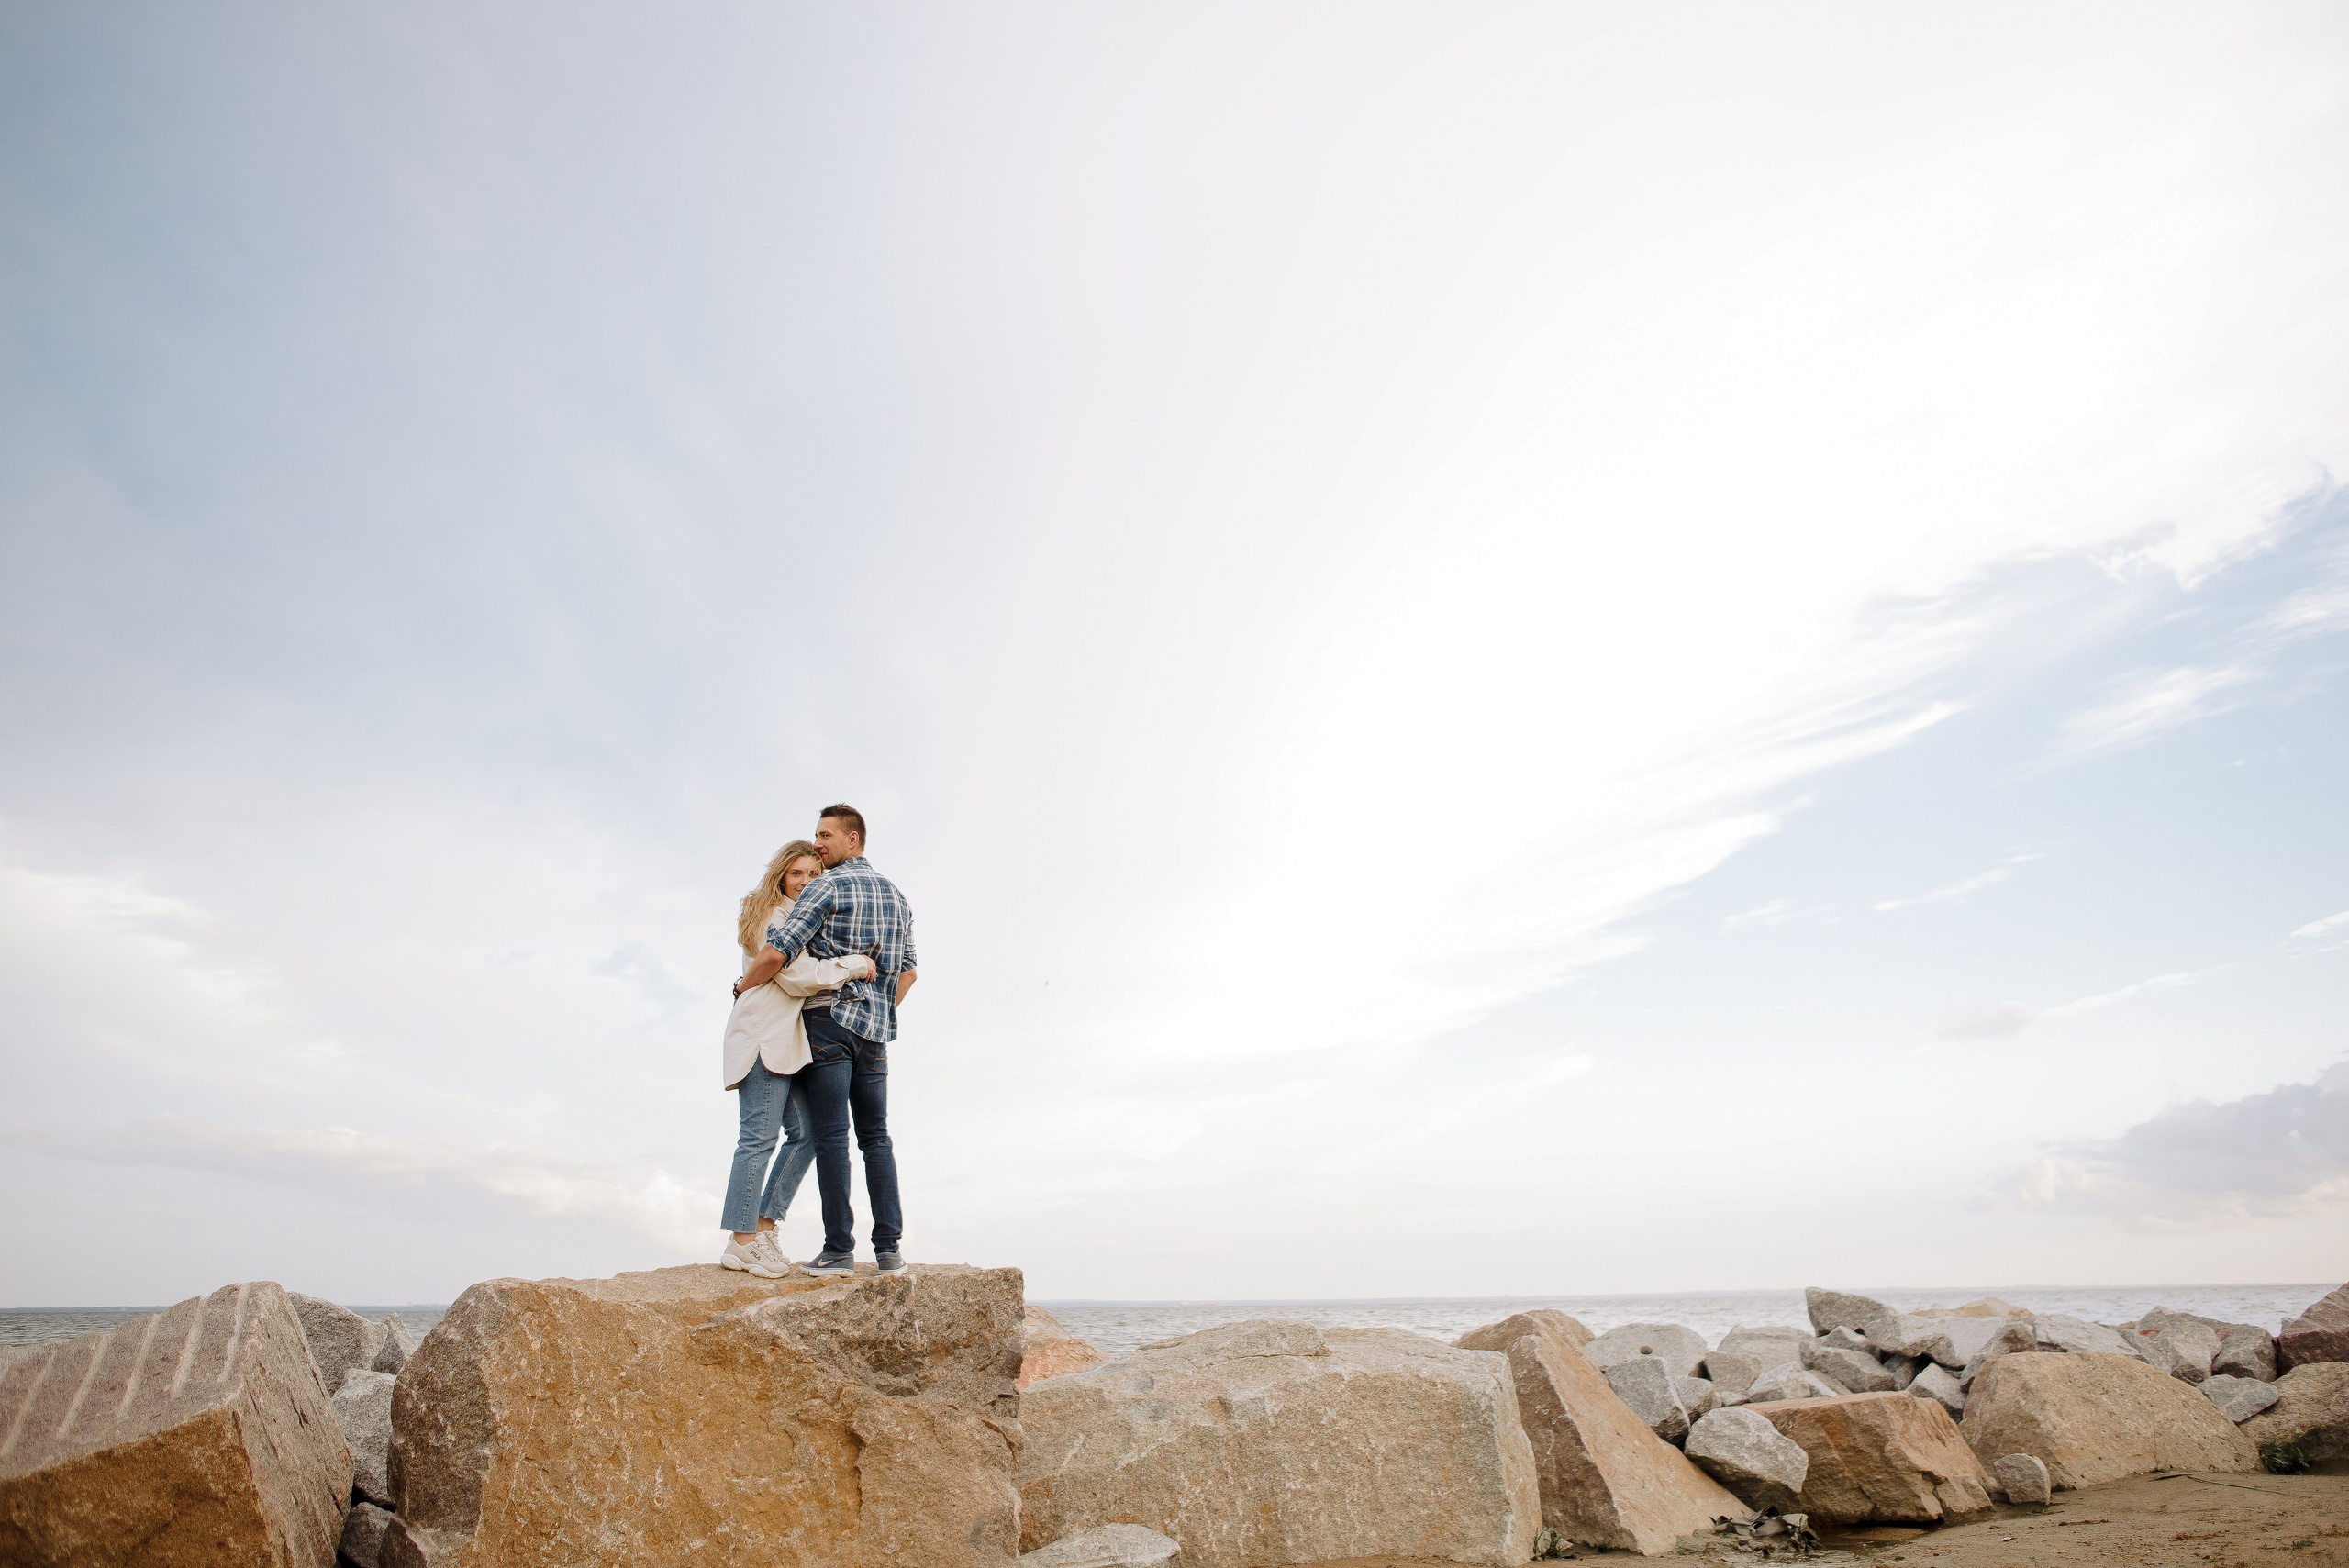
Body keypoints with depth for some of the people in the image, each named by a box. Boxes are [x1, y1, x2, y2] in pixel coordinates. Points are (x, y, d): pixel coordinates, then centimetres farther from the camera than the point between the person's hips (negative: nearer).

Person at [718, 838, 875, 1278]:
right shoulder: (772, 917, -6)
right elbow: (797, 976, -15)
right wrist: (855, 964, -10)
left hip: (790, 1038, 9)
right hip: (765, 1034, -9)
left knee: (805, 1133, 5)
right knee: (760, 1136, -8)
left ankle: (763, 1227, 11)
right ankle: (742, 1242, -3)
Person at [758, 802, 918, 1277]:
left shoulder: (827, 886, -7)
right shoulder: (896, 895, 16)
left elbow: (778, 954, -15)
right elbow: (907, 971, 20)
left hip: (829, 1018, -6)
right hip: (875, 1030, 6)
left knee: (831, 1135, -4)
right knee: (876, 1137, 8)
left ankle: (839, 1249, -3)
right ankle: (889, 1247, 4)